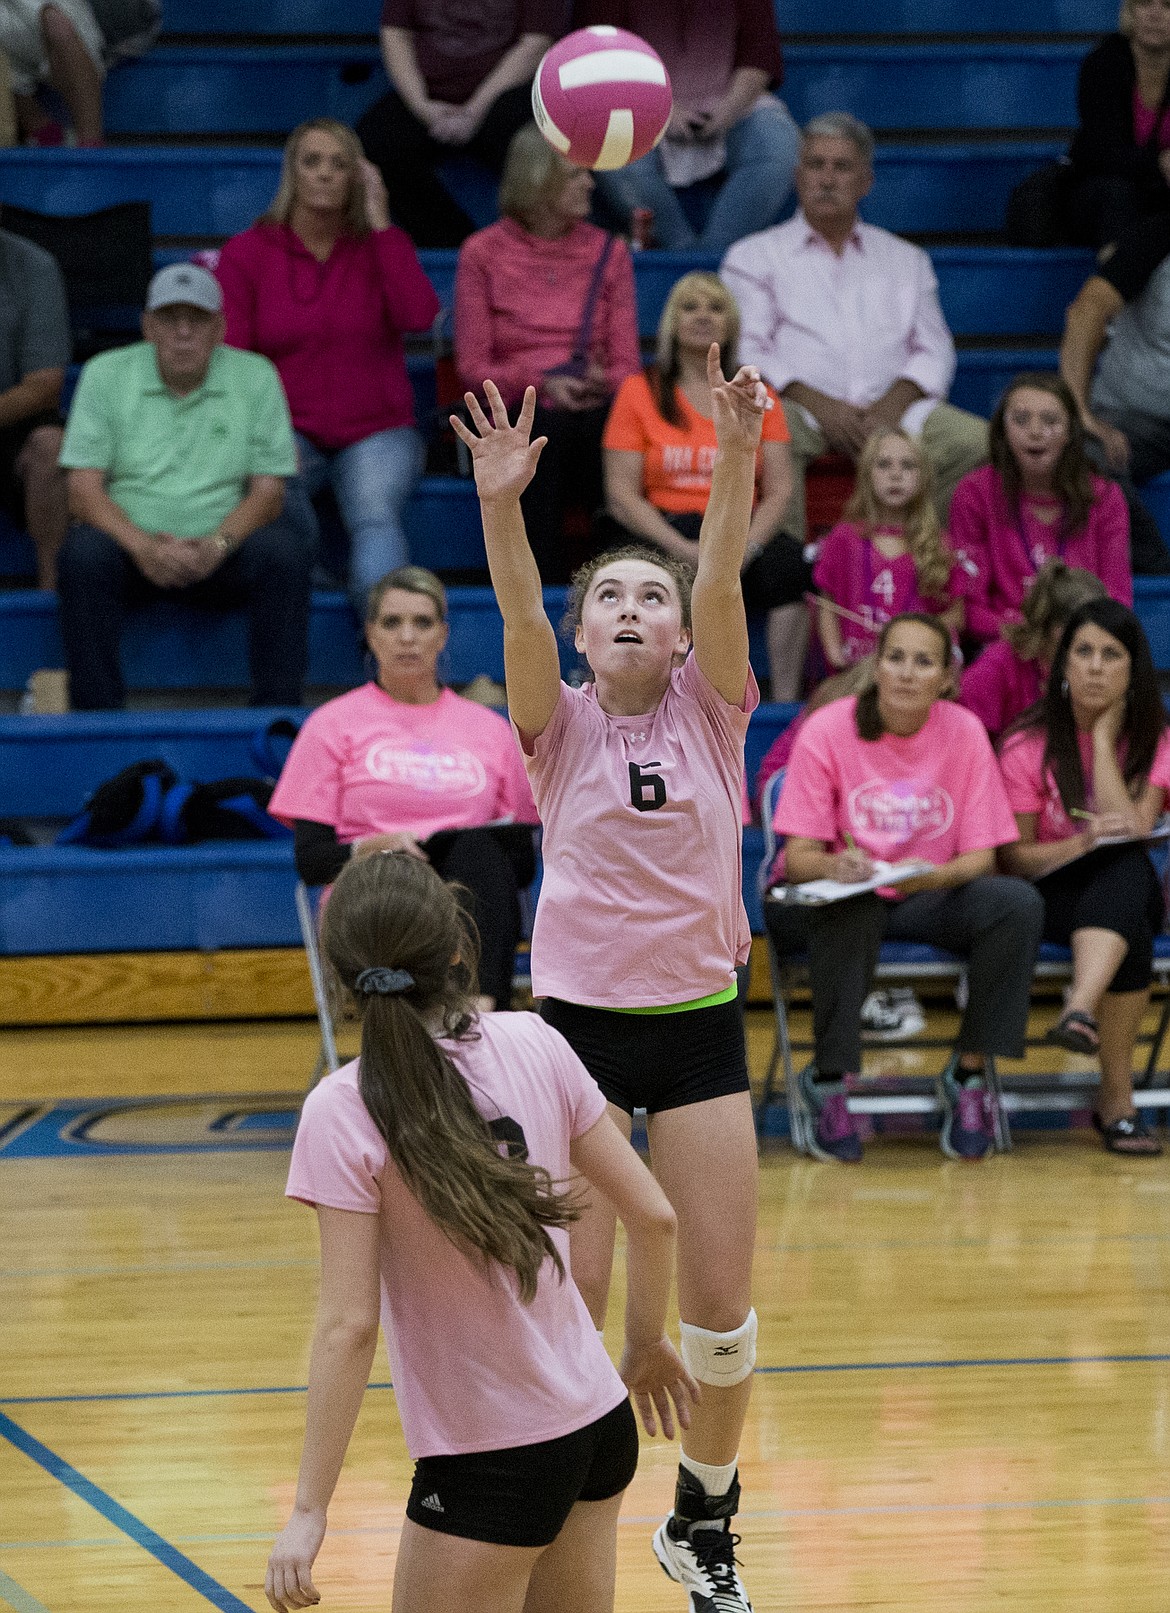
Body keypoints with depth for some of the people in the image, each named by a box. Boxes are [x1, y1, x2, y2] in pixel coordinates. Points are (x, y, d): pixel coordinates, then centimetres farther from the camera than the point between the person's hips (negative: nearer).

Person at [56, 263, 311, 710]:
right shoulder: (105, 374, 1)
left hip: (220, 552, 1)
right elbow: (83, 489, -5)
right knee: (84, 552, -33)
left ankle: (278, 710, -23)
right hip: (133, 550, -1)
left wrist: (216, 546, -21)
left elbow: (268, 490, -1)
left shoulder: (256, 377, 2)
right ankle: (95, 717, -26)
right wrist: (142, 545, -24)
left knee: (285, 549, -29)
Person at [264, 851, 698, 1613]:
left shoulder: (344, 1111, -17)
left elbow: (349, 1326, -19)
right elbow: (653, 1215, 2)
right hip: (603, 1429, 6)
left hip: (490, 1464, -6)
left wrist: (309, 1510, -13)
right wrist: (647, 1344, 20)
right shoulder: (534, 1046, -4)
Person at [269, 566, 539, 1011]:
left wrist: (511, 842, -5)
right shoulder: (332, 725, 15)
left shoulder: (489, 729, 23)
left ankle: (483, 1005, -56)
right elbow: (310, 858, 7)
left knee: (478, 847, -34)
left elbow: (522, 867, 20)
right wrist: (372, 848, -15)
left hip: (473, 908, 2)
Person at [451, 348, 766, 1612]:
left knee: (720, 1305, 3)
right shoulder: (560, 725, 0)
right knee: (566, 1296, -5)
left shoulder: (711, 710, 2)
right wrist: (501, 508, -38)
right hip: (577, 1021, -1)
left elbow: (723, 578, -15)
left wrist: (736, 458, -32)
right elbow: (517, 611, -19)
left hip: (699, 1022, 1)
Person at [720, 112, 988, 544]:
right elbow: (745, 352, 4)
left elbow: (934, 350, 15)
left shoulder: (905, 260, 26)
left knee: (975, 441, -27)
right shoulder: (755, 257, 17)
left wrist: (891, 405, -8)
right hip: (801, 407, -2)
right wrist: (821, 406, -13)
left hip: (890, 407, 2)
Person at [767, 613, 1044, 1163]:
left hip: (929, 898, 2)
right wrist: (832, 866, -37)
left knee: (1018, 904, -25)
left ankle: (969, 1072, -14)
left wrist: (937, 876, -30)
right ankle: (828, 1080, -22)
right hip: (838, 895, -2)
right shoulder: (827, 731, -11)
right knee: (848, 909, -38)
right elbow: (800, 856, -13)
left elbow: (980, 855, -6)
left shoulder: (965, 732, -5)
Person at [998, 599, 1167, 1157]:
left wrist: (1103, 736, -11)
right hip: (1049, 897, -2)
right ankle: (1117, 1099, -42)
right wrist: (1080, 844, -23)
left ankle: (1081, 1008, -58)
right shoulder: (1027, 746, -2)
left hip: (1125, 891, 2)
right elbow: (1015, 857, -2)